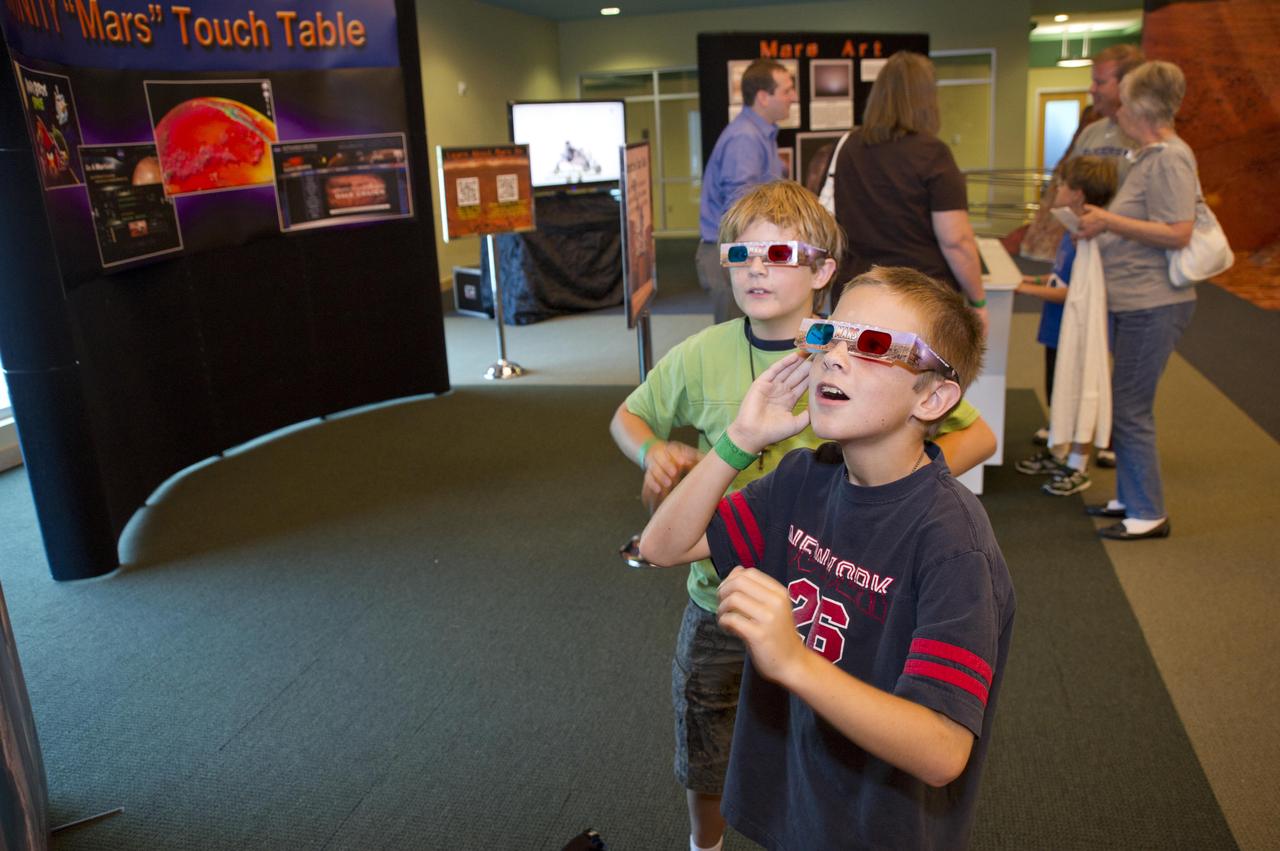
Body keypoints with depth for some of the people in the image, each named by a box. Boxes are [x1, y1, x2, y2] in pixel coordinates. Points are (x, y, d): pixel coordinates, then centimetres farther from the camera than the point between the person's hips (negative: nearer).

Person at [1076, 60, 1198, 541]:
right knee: (1127, 405, 17)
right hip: (1132, 302, 10)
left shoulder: (1169, 159, -16)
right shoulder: (1150, 156, 14)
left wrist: (1108, 221, -20)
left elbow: (1178, 234, -23)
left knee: (1130, 409, -4)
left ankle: (1149, 515, 7)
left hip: (1152, 306, -10)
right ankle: (1130, 498, 29)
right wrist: (1103, 222, 13)